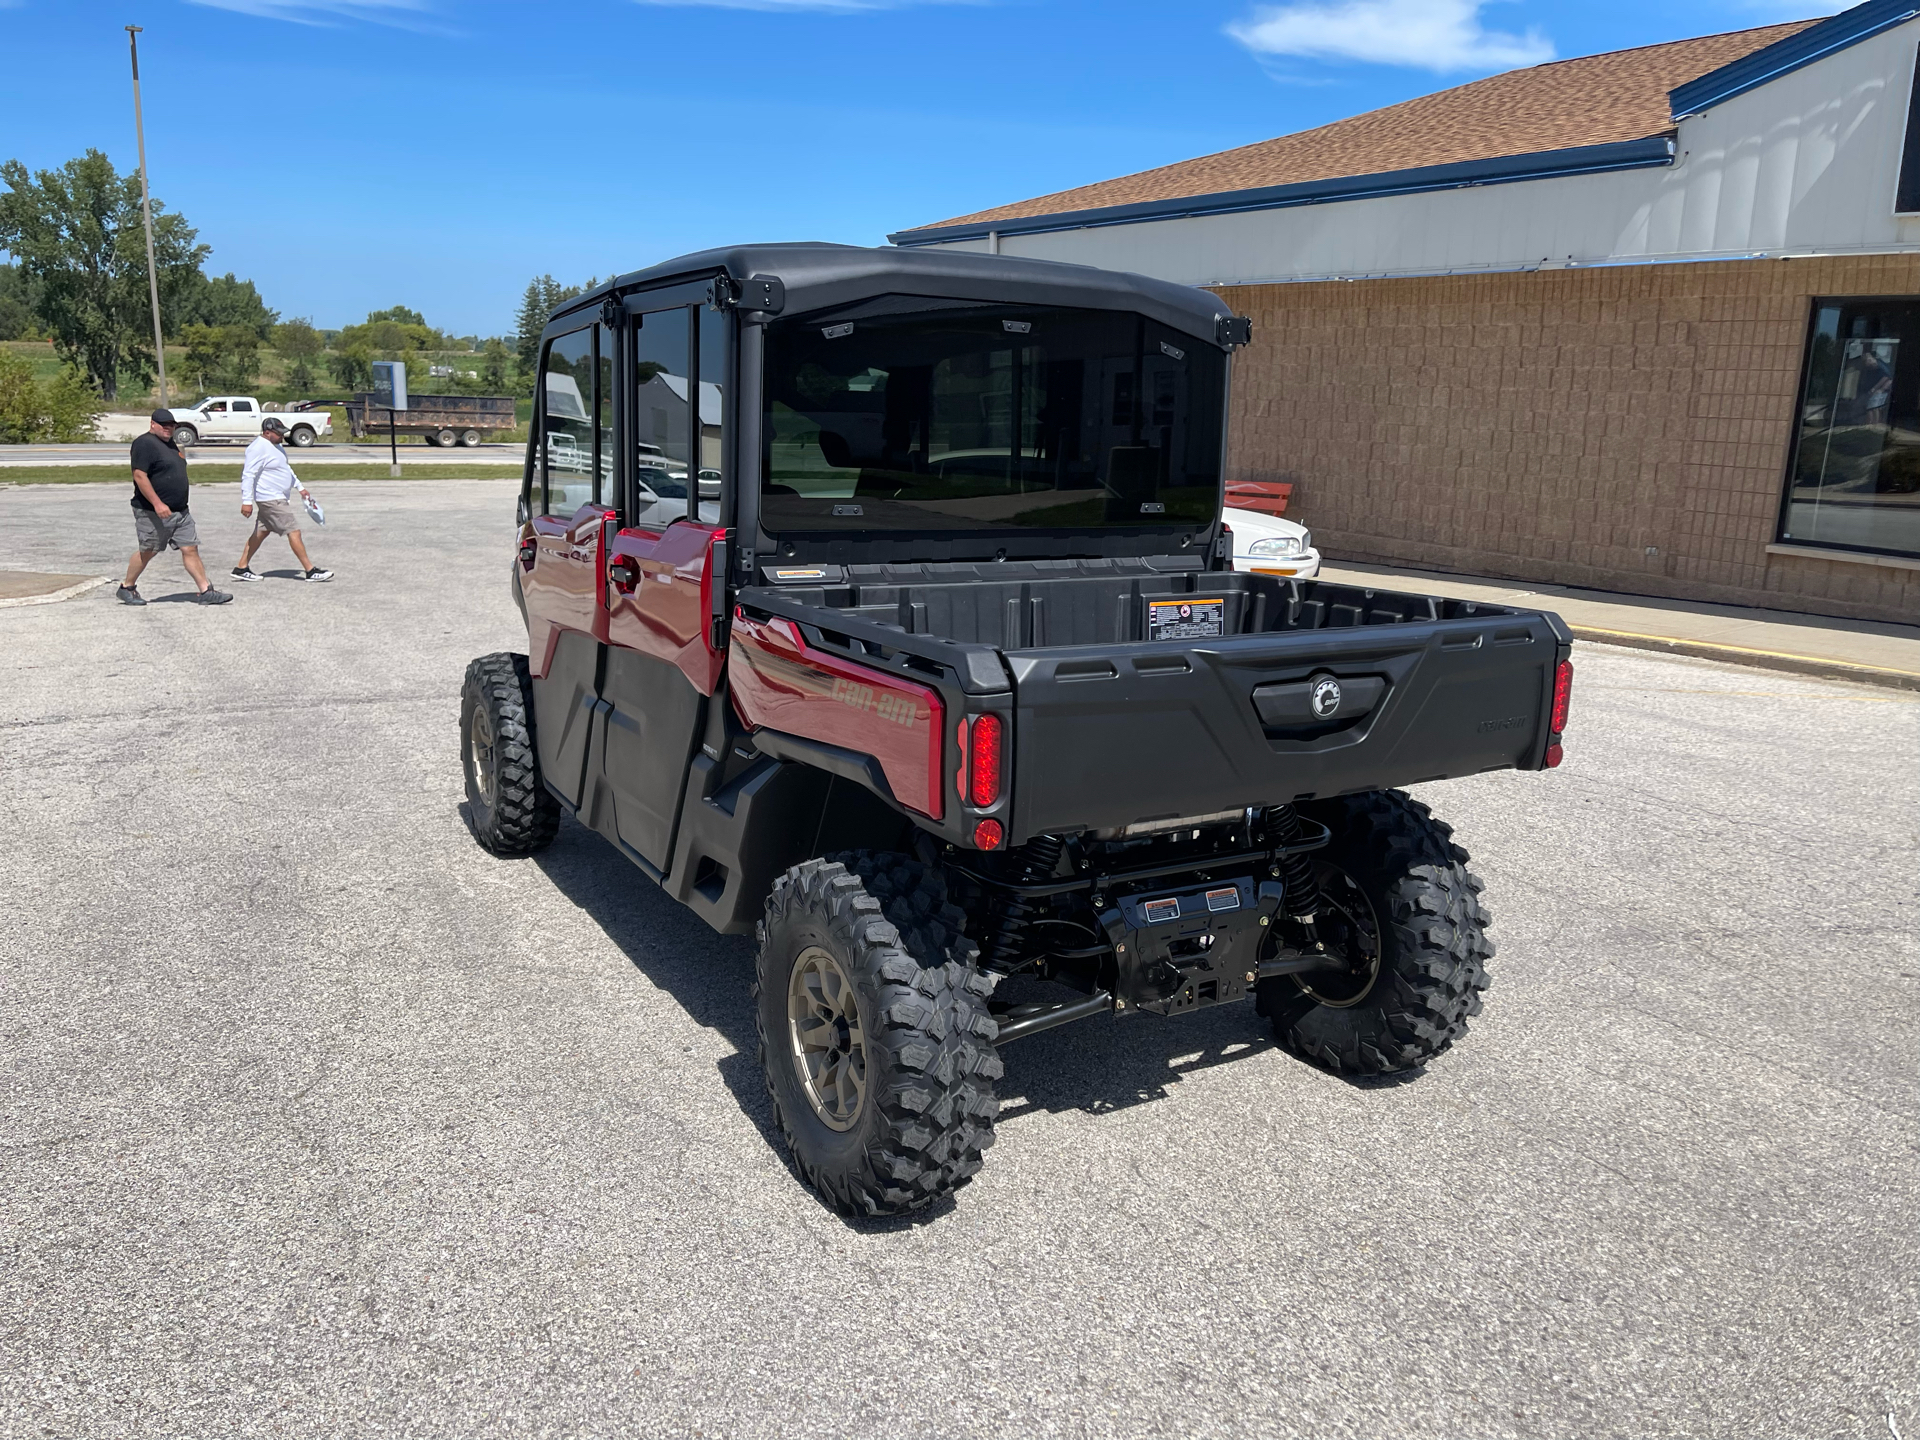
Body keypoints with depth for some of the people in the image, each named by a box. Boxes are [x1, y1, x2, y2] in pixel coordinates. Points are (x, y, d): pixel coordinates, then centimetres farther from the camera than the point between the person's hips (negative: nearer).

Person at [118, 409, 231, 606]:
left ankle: (206, 592, -1)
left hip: (180, 511, 8)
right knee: (147, 551, 2)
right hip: (153, 513, -8)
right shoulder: (145, 444, -12)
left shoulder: (169, 444, 17)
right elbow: (139, 476, -20)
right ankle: (126, 588, 19)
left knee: (190, 549, 1)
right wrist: (157, 504, -26)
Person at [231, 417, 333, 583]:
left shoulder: (276, 445, 13)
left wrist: (300, 487, 28)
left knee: (261, 532, 13)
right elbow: (248, 475, -22)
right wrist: (247, 501, -25)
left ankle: (241, 569, 18)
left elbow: (286, 469, 28)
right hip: (271, 499, -10)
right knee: (294, 531, -9)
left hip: (277, 498, 10)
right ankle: (311, 571, -7)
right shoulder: (259, 448, -18)